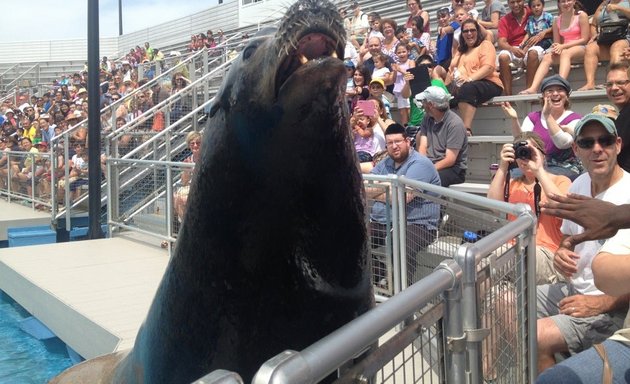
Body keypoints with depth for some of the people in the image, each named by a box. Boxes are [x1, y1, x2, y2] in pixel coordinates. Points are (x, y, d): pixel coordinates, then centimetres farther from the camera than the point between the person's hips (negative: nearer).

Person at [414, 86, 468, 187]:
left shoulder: (455, 124, -12)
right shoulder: (427, 119, 9)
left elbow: (450, 160, -16)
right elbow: (423, 147, 1)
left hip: (453, 169, -6)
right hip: (429, 165, 6)